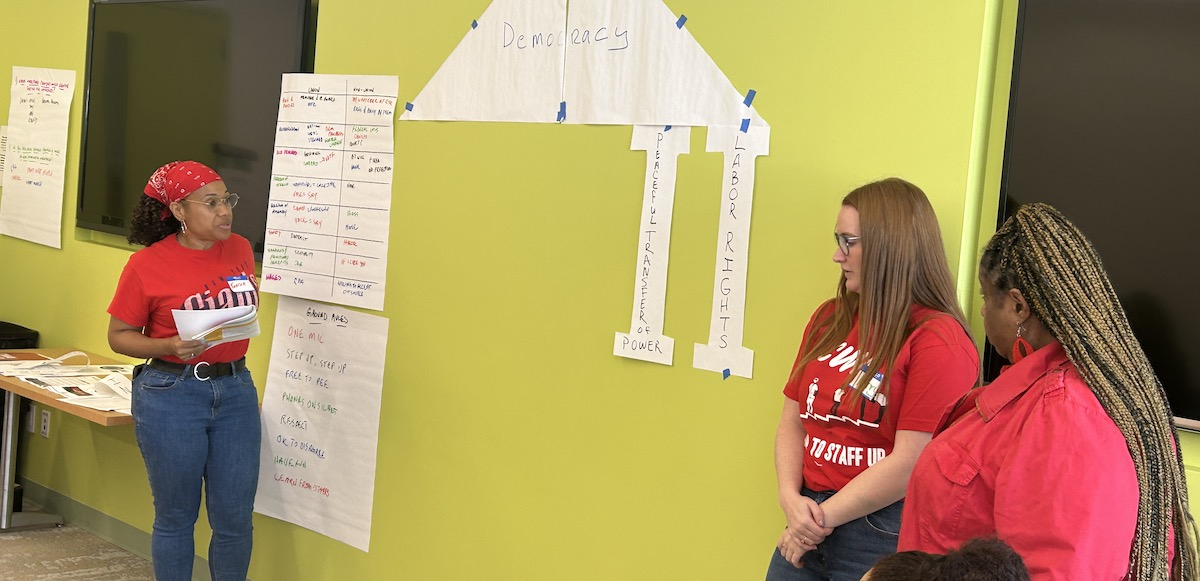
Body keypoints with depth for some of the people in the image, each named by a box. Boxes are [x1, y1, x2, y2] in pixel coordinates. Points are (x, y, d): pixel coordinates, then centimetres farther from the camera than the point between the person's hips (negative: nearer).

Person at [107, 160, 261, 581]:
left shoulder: (240, 250, 4)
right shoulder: (147, 265, -10)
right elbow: (119, 336, -5)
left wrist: (251, 295, 4)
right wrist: (169, 347, -19)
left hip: (235, 391, 4)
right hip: (172, 396, -4)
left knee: (235, 519, 7)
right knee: (176, 518, 8)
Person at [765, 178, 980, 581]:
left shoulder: (939, 341, -12)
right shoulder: (829, 320, 9)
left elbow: (911, 463, -16)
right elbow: (792, 423, 11)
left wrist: (825, 516, -11)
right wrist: (791, 498, -5)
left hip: (882, 536, -6)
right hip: (809, 525, 6)